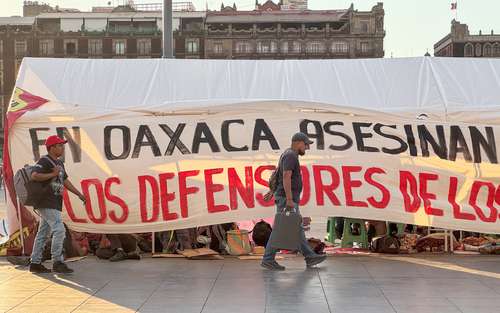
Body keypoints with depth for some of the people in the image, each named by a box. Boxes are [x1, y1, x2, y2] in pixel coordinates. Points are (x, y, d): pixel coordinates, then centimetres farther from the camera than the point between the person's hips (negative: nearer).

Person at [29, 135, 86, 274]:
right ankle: (57, 262, -13)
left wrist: (79, 194, 20)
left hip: (54, 204, 10)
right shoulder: (44, 161, -11)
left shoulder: (59, 163, 18)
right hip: (46, 203, -10)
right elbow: (34, 176, -26)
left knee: (43, 233, 11)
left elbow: (65, 181, 24)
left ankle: (35, 263, 16)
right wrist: (52, 174, -19)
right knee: (59, 230, -15)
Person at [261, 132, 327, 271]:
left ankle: (310, 257, 10)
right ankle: (268, 259, -3)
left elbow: (278, 174, 27)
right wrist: (289, 199, -28)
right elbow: (286, 177, -25)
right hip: (286, 199, -10)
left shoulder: (288, 155, 18)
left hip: (286, 198, 10)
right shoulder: (290, 155, -15)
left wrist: (272, 192, 34)